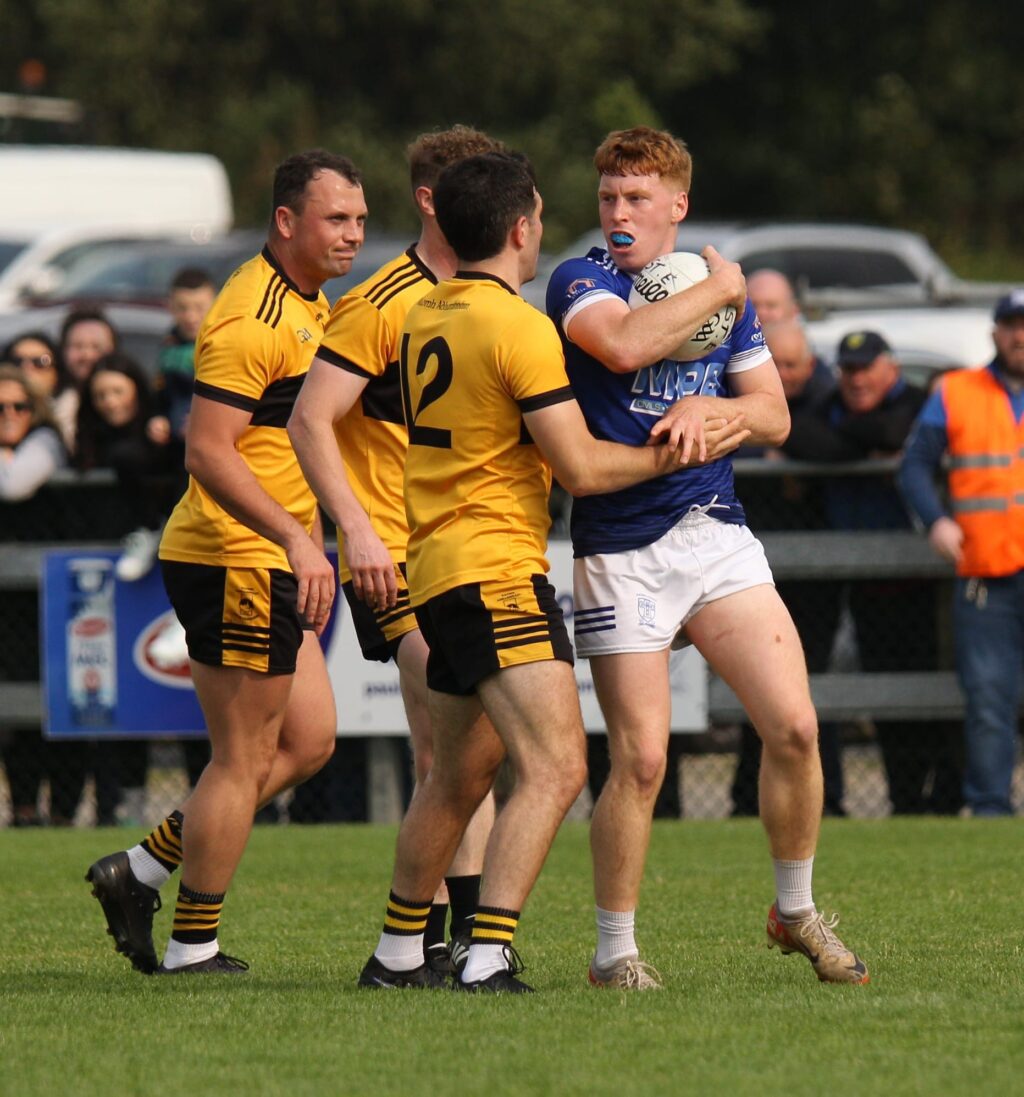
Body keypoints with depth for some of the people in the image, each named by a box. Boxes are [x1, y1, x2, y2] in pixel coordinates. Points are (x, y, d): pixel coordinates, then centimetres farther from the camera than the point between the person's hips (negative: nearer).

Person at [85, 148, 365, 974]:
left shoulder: (309, 305, 15)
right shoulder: (253, 318, -18)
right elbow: (207, 451, -25)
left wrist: (312, 544, 25)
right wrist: (296, 540, -31)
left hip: (274, 567, 10)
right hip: (233, 561, -10)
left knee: (309, 740, 12)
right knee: (246, 757, -4)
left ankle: (142, 871, 18)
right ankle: (192, 951, 6)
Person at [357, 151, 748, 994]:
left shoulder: (425, 317, 13)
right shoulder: (519, 327, -14)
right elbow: (581, 467, -15)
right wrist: (671, 455, 0)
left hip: (439, 572, 9)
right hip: (498, 570, -9)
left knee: (459, 777, 20)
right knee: (555, 768, -14)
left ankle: (397, 956, 28)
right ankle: (487, 961, -23)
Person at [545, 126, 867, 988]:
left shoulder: (727, 292, 13)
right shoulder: (581, 281, -4)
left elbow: (774, 419, 11)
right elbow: (624, 343, -27)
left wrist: (707, 406, -9)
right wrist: (715, 291, -13)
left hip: (718, 536, 4)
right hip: (620, 551, -4)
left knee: (794, 725, -6)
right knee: (640, 761, -8)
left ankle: (797, 913, 14)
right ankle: (615, 950, 8)